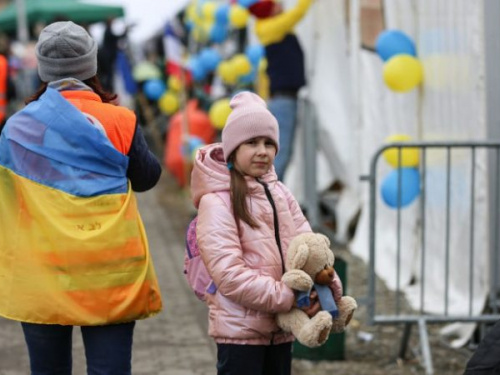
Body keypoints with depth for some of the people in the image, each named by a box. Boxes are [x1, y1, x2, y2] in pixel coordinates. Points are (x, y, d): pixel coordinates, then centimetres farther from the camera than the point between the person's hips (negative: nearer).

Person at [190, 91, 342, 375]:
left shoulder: (281, 194, 11)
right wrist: (287, 297, -23)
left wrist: (328, 286, -14)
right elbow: (229, 274, -21)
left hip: (281, 328, 7)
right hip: (240, 328, -7)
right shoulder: (216, 202, -12)